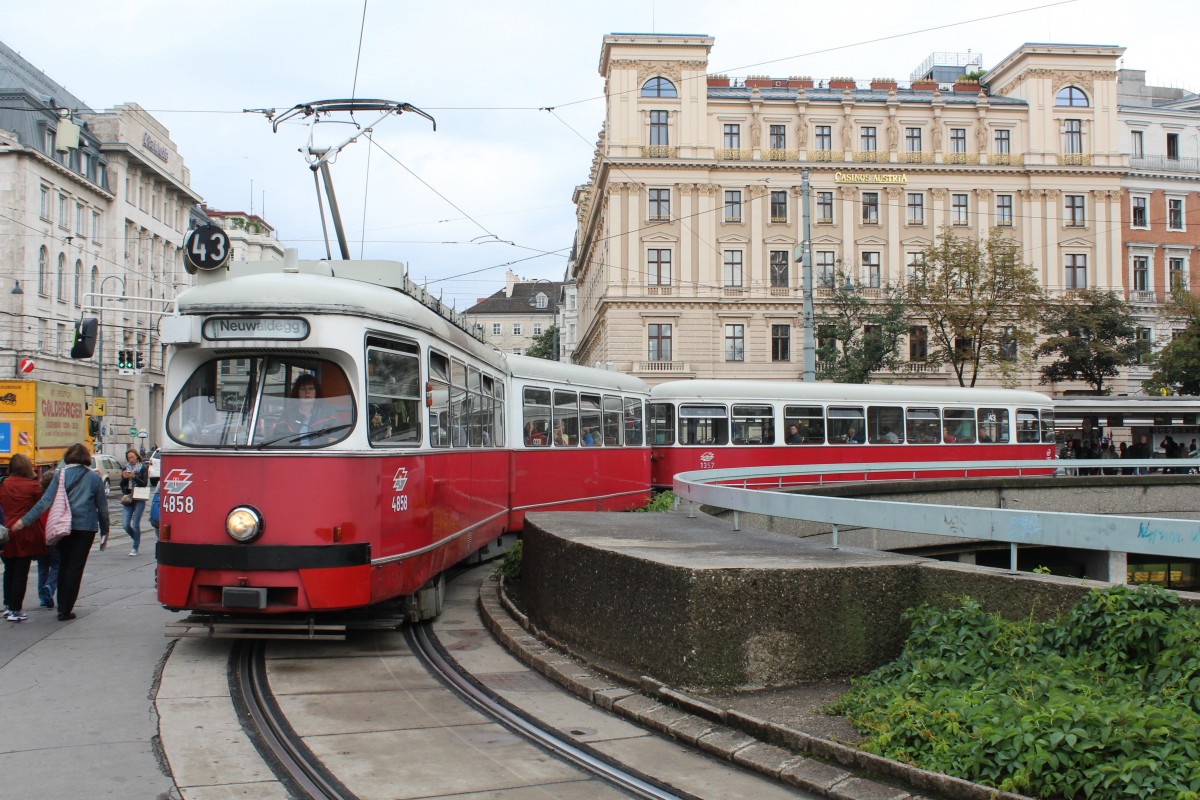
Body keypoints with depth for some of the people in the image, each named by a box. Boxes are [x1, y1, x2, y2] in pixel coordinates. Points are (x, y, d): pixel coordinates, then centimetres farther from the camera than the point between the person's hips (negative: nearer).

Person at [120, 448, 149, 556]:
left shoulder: (143, 468, 1)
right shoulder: (125, 468, 12)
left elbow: (145, 483, -6)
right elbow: (122, 485, 10)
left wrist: (134, 477, -18)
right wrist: (124, 478, -9)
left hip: (139, 499, -4)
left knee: (135, 524, -7)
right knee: (125, 524, -3)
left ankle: (135, 548, 4)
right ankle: (137, 539, 23)